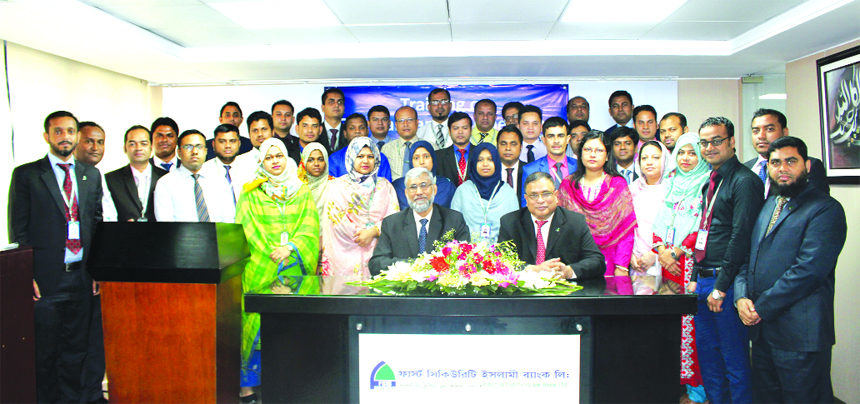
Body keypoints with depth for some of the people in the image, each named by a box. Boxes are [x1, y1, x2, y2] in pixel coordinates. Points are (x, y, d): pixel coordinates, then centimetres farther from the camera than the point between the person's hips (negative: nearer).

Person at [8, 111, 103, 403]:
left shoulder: (92, 175, 12)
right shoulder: (26, 174, 1)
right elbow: (18, 229, -1)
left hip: (82, 277, 3)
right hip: (46, 278, -3)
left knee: (75, 349, 11)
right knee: (44, 353, 6)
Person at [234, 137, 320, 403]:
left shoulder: (302, 192, 14)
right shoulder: (250, 193, 11)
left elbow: (310, 227, 4)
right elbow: (247, 229, 1)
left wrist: (290, 246, -14)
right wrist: (272, 254, -11)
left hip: (296, 269, 1)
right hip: (261, 270, -1)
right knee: (258, 323, -7)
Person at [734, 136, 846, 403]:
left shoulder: (826, 209, -9)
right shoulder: (767, 206, 16)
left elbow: (809, 269, -18)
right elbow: (747, 257, 15)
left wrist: (761, 307, -16)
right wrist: (741, 297, -3)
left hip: (800, 335, -7)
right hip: (762, 330, 7)